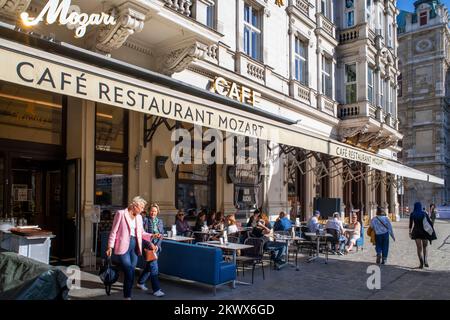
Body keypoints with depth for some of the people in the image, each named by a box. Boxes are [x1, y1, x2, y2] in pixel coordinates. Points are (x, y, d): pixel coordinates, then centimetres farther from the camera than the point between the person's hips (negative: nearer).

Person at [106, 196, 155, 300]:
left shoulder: (139, 217, 14)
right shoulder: (121, 213, -3)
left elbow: (141, 233, 17)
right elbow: (114, 231, -4)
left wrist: (152, 236, 0)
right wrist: (110, 246, -9)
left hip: (134, 246, 6)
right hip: (123, 246, -6)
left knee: (131, 273, 6)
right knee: (129, 273, -10)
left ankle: (128, 296, 16)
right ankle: (127, 296, 3)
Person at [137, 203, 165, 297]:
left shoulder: (160, 221, 10)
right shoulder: (145, 220, -4)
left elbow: (162, 235, 8)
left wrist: (157, 245, -5)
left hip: (156, 246, 5)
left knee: (149, 266, 16)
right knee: (153, 266, -10)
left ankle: (140, 282, 37)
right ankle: (156, 290, -6)